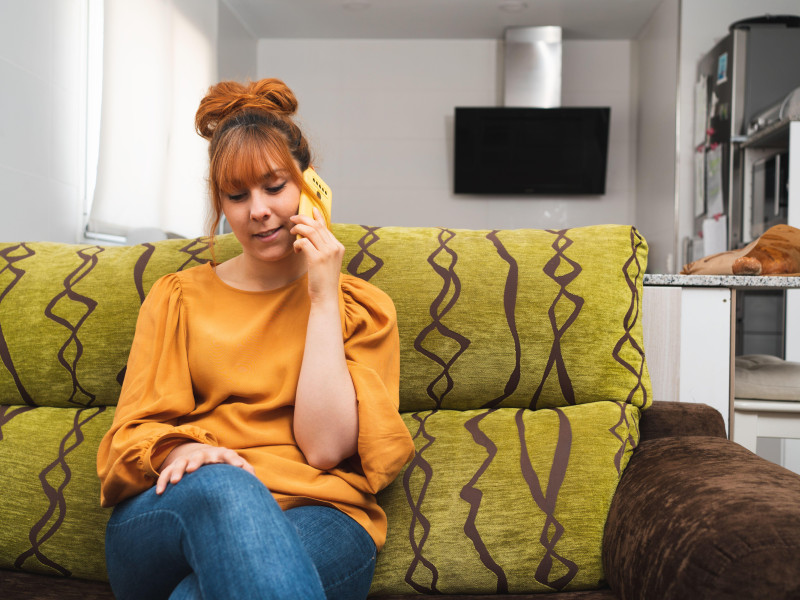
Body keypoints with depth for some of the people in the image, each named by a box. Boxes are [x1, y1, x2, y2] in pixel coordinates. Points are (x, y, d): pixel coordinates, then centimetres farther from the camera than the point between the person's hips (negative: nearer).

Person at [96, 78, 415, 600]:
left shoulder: (362, 306, 11)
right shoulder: (177, 297, 17)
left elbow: (326, 448, -4)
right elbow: (133, 431, 8)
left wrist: (324, 299, -3)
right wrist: (177, 450, -16)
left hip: (316, 517, -2)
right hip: (169, 513, 3)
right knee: (222, 485, -35)